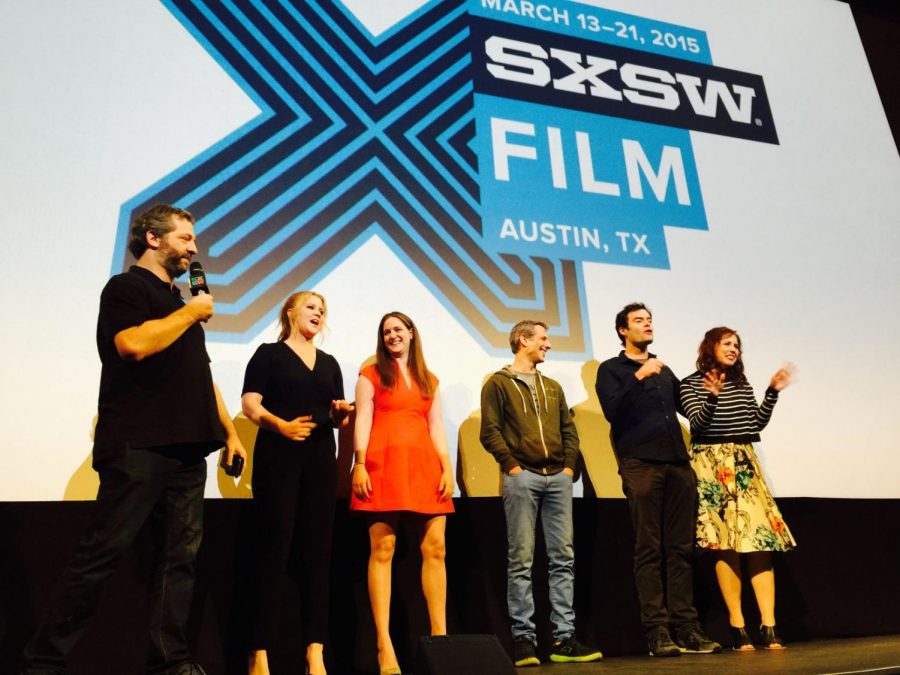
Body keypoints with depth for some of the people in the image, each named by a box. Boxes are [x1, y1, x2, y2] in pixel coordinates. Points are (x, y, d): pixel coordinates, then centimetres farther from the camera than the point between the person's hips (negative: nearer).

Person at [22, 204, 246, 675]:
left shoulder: (180, 302, 24)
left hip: (187, 450, 8)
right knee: (100, 554, -4)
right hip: (137, 447, -8)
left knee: (179, 557, 6)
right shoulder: (126, 287, 0)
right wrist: (190, 313, -8)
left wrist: (229, 430, 17)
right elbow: (134, 343, -21)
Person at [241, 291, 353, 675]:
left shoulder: (329, 363, 18)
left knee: (318, 551, 3)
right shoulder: (269, 353, 4)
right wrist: (280, 425, -22)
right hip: (277, 458, -5)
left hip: (320, 460, 5)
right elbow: (249, 403, -6)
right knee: (274, 551, -5)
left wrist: (343, 411, -5)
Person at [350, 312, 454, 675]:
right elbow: (362, 420, 1)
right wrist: (359, 465, -11)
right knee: (382, 549, -6)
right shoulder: (372, 374, 11)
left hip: (424, 465, 4)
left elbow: (436, 427, 15)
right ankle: (384, 643, -4)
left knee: (434, 548, -2)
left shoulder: (429, 380, 21)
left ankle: (440, 635, 5)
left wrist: (447, 468, 2)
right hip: (385, 463, -3)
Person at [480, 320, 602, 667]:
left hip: (558, 478, 6)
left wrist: (569, 465, 6)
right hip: (522, 478, -5)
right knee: (521, 560, -3)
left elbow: (569, 430, 19)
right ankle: (523, 638, 2)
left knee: (563, 558, 3)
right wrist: (512, 465, -11)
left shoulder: (553, 387, 22)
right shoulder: (498, 383, 4)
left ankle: (564, 638, 9)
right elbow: (490, 431, -5)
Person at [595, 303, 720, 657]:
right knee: (649, 550, -4)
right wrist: (639, 377, -15)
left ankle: (686, 627, 9)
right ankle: (657, 630, 0)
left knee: (680, 549, 4)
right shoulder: (611, 369, 7)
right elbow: (612, 411, -9)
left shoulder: (664, 370, 24)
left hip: (678, 463, 5)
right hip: (641, 465, -5)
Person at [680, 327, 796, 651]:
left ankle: (769, 626, -4)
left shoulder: (742, 383, 18)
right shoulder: (691, 384, 1)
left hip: (745, 462, 5)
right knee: (725, 542, -7)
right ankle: (737, 627, -1)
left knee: (760, 537, -5)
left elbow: (758, 422, 14)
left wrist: (773, 391, 6)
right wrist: (713, 397, -25)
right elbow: (697, 424, -10)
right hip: (711, 463, -5)